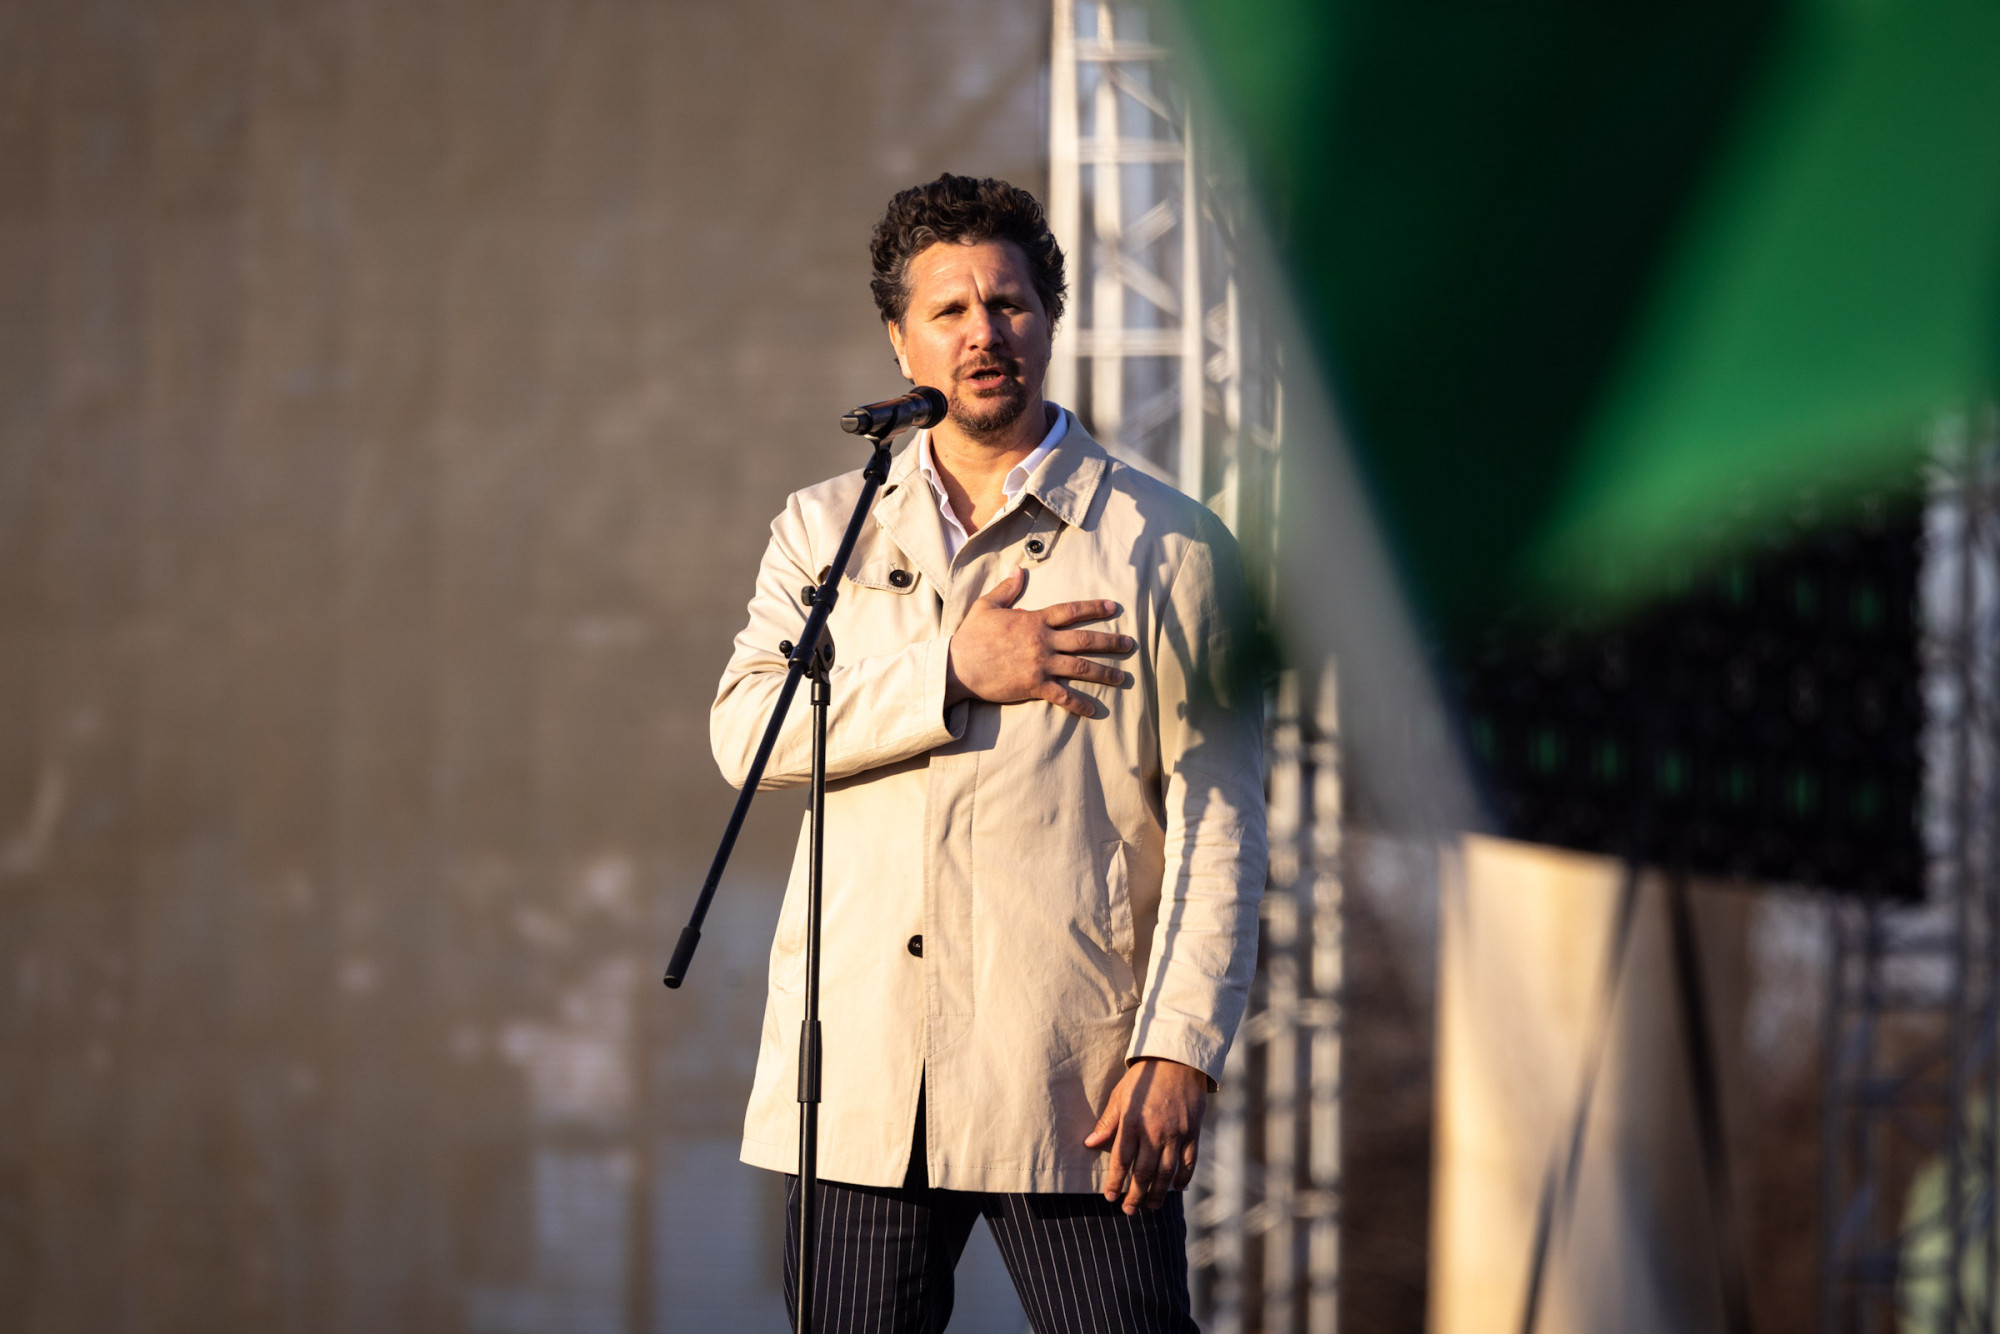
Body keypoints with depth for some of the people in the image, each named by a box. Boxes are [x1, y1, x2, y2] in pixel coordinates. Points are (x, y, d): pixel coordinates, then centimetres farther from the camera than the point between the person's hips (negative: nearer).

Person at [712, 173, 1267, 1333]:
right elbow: (747, 727, 0)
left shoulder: (1169, 544, 6)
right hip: (864, 1078, 3)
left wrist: (1181, 1048, -10)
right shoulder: (827, 529, 16)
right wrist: (953, 671, -12)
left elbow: (1217, 821, 1)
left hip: (1075, 1084, -3)